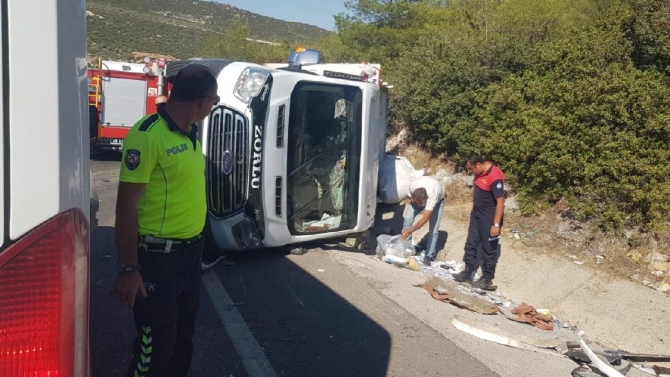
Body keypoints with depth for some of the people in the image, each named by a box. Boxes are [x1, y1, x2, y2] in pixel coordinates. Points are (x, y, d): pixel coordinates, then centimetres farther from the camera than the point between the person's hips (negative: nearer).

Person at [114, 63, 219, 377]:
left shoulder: (190, 133, 7)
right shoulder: (147, 135, -19)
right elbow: (127, 206, -19)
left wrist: (195, 244, 18)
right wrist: (128, 269, -18)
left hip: (192, 251, 8)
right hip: (158, 257, -8)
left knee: (183, 336, 22)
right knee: (155, 345, 5)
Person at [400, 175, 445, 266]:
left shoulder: (432, 195, -47)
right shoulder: (412, 185, -37)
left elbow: (425, 219, -47)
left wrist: (409, 231, -49)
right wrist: (411, 199, -28)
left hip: (437, 200, -3)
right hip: (418, 197, 3)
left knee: (433, 230, -12)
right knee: (407, 219, -11)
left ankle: (429, 256, 2)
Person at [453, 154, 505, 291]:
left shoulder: (495, 177, -26)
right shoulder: (481, 172, 2)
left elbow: (500, 202, -25)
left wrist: (496, 224, -25)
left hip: (489, 218, -9)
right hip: (477, 214, 9)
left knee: (489, 248, 3)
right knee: (471, 243, 14)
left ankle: (487, 279, 15)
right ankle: (468, 272, 26)